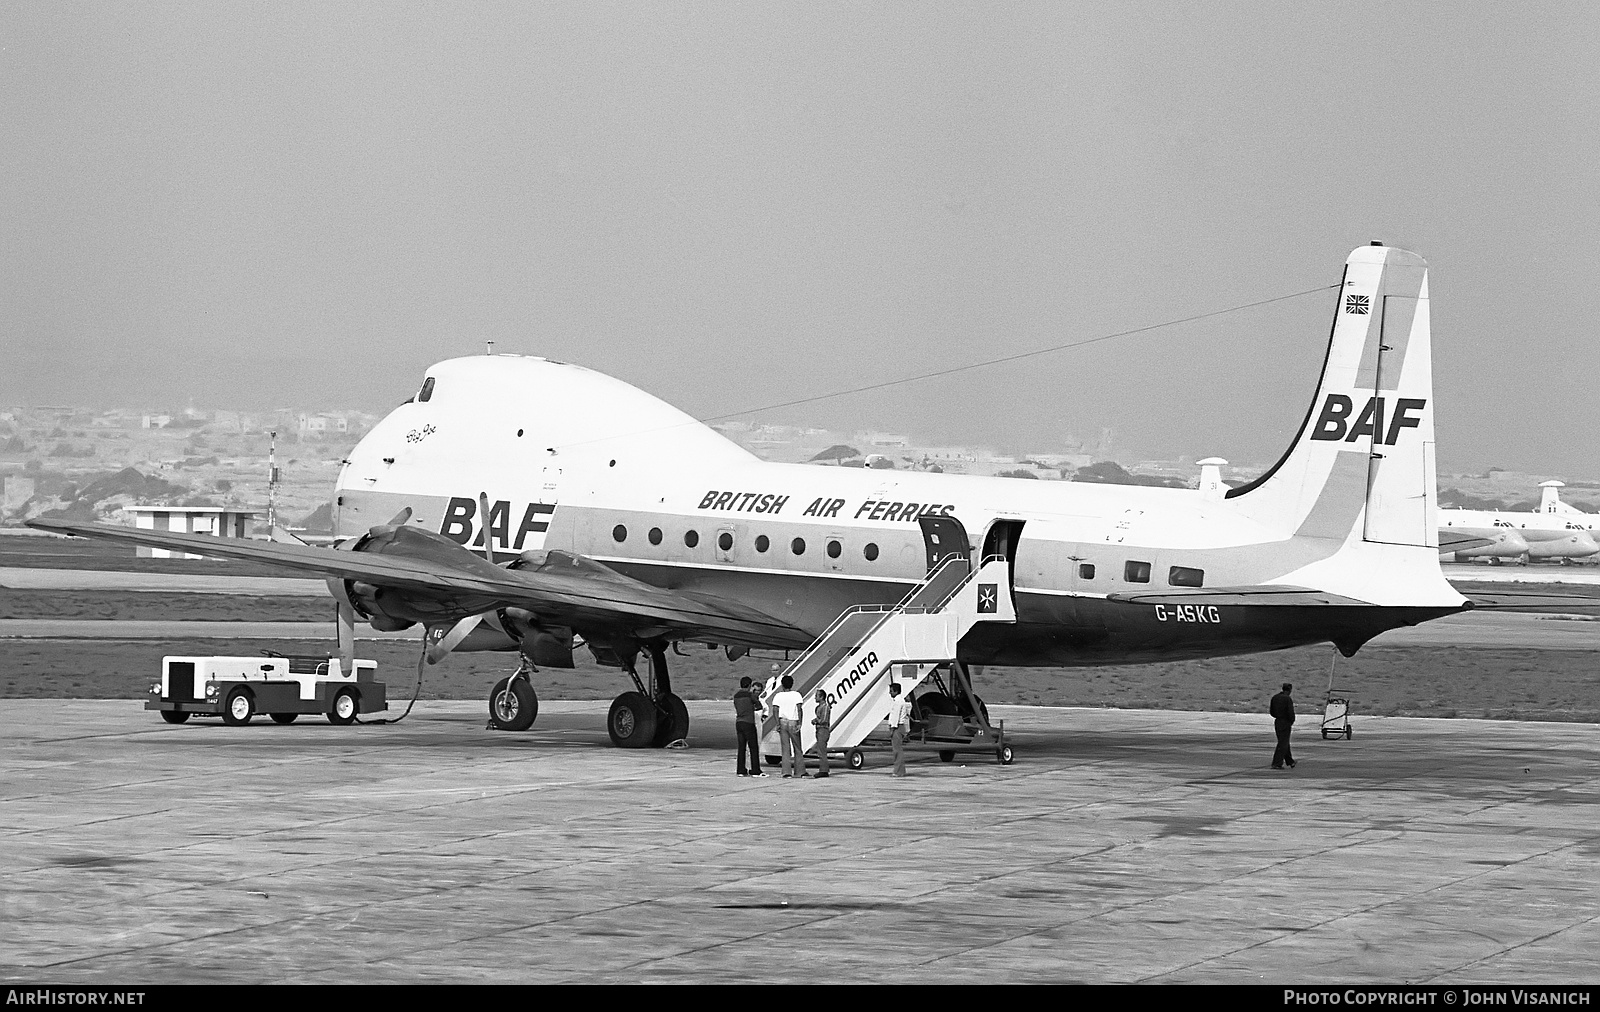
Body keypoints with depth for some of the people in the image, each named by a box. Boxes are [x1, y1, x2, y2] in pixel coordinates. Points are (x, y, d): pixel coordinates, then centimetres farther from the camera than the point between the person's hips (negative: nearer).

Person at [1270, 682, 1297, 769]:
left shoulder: (1274, 698, 6)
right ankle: (1277, 764, -5)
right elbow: (1290, 713, -19)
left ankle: (1290, 762, 29)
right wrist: (1292, 721, -2)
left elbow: (1272, 712, 9)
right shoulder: (1287, 699, -15)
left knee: (1284, 743, 17)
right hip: (1285, 723, -7)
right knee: (1283, 744, -2)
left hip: (1277, 722, 7)